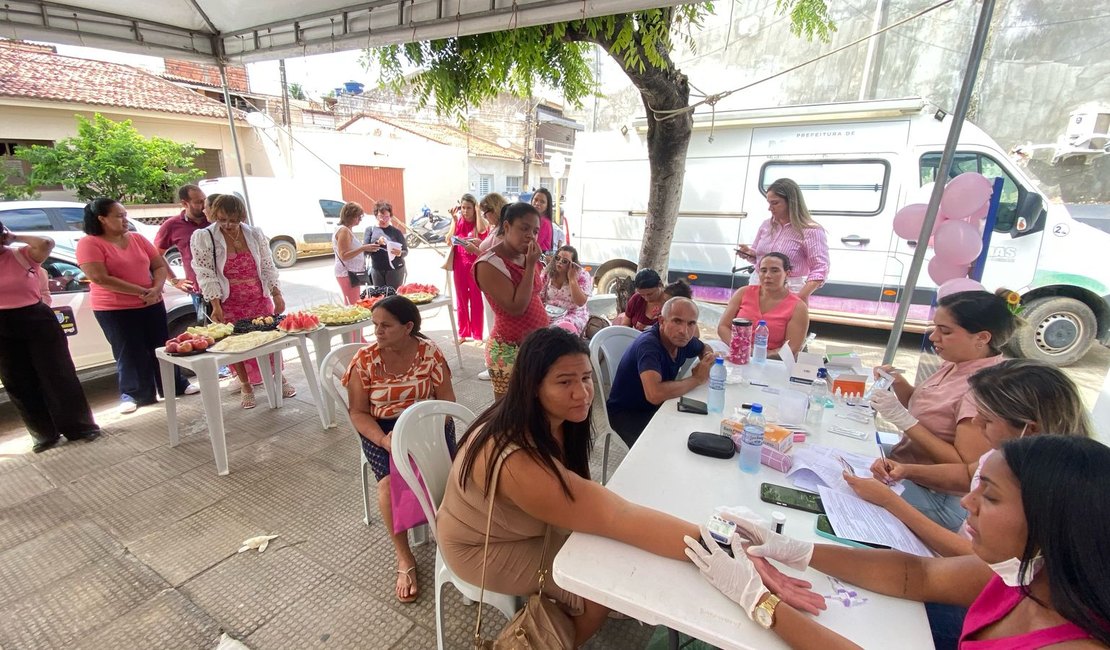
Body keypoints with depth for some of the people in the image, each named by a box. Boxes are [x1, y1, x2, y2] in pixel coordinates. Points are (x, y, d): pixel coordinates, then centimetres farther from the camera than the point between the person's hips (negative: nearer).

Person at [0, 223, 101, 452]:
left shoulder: (23, 255, -4)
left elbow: (46, 243, -23)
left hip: (37, 319, -4)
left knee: (58, 374, 2)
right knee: (19, 383, 8)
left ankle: (80, 426, 12)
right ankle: (44, 434, 20)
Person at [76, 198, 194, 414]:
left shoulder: (137, 238, 6)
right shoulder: (89, 244, -9)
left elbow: (159, 266, 6)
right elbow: (100, 278, -18)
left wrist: (156, 289, -13)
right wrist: (142, 292, -20)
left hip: (151, 304, 4)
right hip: (114, 310, -4)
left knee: (162, 346, 11)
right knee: (130, 353, 5)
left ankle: (176, 385, 22)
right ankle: (133, 394, 20)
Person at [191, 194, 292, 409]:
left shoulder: (255, 234, 0)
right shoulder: (203, 238, -7)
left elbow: (268, 267, 4)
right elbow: (206, 274, -9)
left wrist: (277, 294, -4)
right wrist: (215, 305, -17)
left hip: (261, 300, 2)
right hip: (229, 305, -1)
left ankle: (279, 376, 27)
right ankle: (245, 386, 24)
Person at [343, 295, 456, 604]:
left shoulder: (429, 352, -8)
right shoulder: (364, 359, -6)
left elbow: (447, 401, -5)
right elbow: (358, 413, -2)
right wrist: (384, 441, -19)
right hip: (382, 429, 1)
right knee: (390, 480, -26)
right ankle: (404, 559, -6)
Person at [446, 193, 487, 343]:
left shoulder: (479, 222, -1)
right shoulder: (457, 221, 7)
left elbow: (482, 231, -26)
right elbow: (449, 240, -5)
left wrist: (478, 212, -18)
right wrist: (454, 220, -9)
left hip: (475, 264, -3)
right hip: (459, 264, 3)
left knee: (476, 300, 1)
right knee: (461, 299, 10)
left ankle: (477, 335, 9)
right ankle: (462, 333, 20)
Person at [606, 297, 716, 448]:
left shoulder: (681, 339, -6)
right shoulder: (648, 344, -29)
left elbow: (706, 349, 18)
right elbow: (654, 394, -44)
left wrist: (709, 358, -8)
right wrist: (697, 379, -27)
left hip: (658, 406, 8)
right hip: (626, 413, -7)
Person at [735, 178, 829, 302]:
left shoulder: (811, 231, -8)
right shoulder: (766, 225, 10)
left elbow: (820, 269, -13)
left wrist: (801, 297, -24)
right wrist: (749, 253, -1)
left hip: (790, 292, -5)